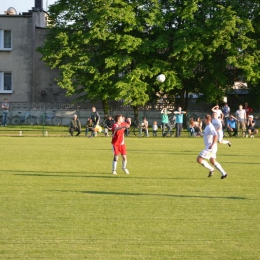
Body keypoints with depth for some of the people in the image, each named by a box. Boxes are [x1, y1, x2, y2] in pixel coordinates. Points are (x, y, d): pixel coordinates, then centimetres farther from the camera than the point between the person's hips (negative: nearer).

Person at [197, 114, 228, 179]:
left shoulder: (210, 127, -19)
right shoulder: (208, 126, 13)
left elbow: (215, 135, -31)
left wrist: (212, 145, -33)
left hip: (210, 148, -11)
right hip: (209, 147, 11)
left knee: (199, 159, -9)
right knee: (213, 161, 18)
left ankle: (211, 169, 0)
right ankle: (223, 173, 17)